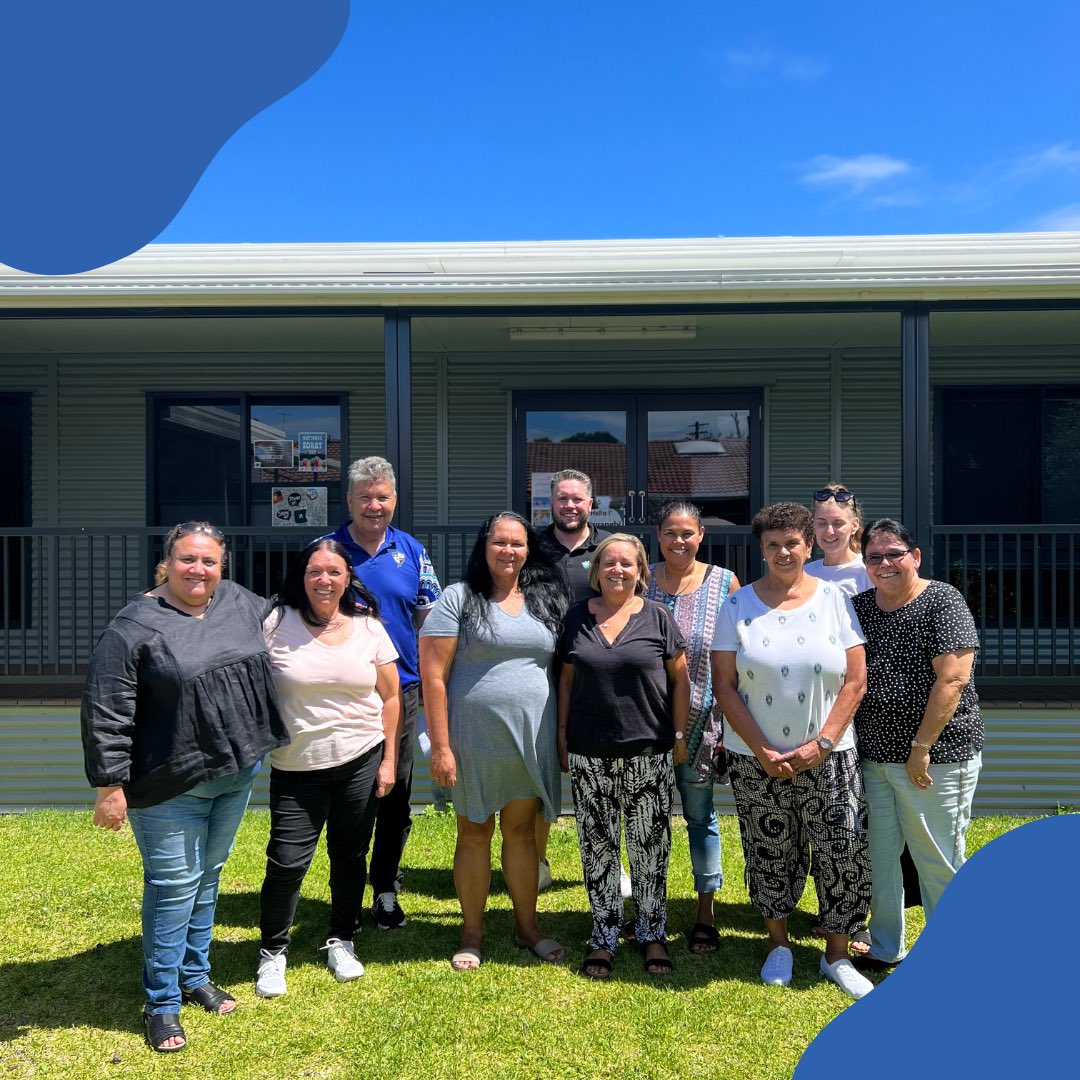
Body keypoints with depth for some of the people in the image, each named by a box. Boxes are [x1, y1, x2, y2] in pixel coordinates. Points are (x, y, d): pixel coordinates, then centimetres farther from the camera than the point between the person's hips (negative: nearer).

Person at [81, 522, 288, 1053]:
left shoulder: (242, 604, 2)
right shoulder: (134, 626, -14)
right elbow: (105, 713, -14)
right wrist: (110, 785, -14)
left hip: (237, 775, 6)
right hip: (170, 785, -5)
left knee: (207, 877, 19)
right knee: (175, 885, 3)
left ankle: (195, 975, 37)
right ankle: (162, 1003, 21)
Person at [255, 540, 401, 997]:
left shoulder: (368, 627, 2)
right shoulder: (276, 624, -5)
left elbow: (390, 697, 6)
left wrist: (389, 760, 3)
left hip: (361, 761, 2)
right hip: (296, 767, -2)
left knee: (350, 856, 12)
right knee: (287, 862, -2)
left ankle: (341, 941, 33)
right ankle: (272, 952, 21)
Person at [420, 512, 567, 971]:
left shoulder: (547, 601, 7)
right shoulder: (458, 599, -6)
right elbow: (433, 675, -9)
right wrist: (440, 746, -13)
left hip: (533, 738, 3)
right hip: (474, 739, -3)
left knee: (522, 830, 13)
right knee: (474, 832, 10)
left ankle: (527, 926, 28)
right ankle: (472, 933, 25)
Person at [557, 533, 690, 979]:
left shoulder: (657, 617, -1)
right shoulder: (578, 617, 4)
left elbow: (680, 678, 3)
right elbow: (566, 679, 9)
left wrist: (680, 734, -1)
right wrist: (562, 735, 6)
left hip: (648, 754, -1)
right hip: (589, 755, 2)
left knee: (650, 847, 8)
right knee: (597, 847, 10)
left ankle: (652, 933, 26)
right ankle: (604, 937, 24)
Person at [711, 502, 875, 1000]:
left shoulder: (833, 599, 1)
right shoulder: (738, 605, -1)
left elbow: (855, 682, -2)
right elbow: (724, 685, -3)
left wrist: (821, 745, -10)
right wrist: (763, 751, -10)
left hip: (829, 757, 0)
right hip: (756, 758, 0)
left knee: (845, 856, 1)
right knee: (769, 855, 11)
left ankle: (836, 954, 22)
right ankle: (778, 945, 32)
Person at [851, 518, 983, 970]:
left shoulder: (942, 602, -10)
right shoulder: (859, 606, 8)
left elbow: (953, 679, -16)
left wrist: (921, 748, -18)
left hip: (934, 758, -5)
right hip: (872, 757, 6)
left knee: (939, 862, 6)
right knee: (878, 856, 14)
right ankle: (884, 949, 31)